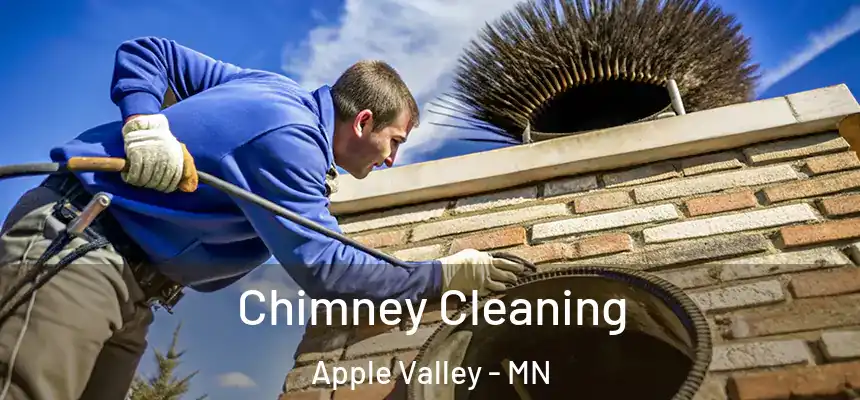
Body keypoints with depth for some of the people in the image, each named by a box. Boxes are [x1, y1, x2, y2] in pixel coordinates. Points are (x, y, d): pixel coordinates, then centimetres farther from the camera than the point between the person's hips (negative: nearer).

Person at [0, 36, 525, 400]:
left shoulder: (273, 90, 6)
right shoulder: (287, 138, -23)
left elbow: (145, 53, 9)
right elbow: (322, 267, -26)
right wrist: (447, 274, -18)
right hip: (74, 242, -9)